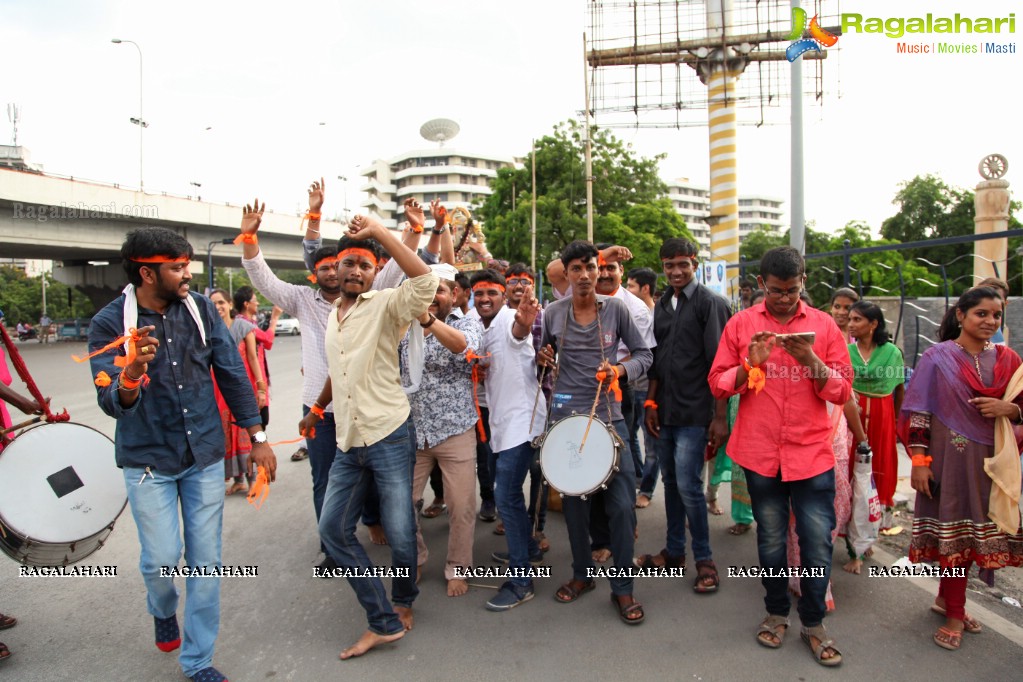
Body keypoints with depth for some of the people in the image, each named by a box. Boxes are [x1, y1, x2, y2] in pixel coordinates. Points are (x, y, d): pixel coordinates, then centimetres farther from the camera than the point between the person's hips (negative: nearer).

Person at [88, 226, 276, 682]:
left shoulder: (200, 309, -5)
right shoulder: (110, 323, -12)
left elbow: (232, 373, 0)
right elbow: (112, 404, -18)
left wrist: (257, 437, -1)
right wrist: (132, 372, -41)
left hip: (205, 455, 2)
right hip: (149, 459, -2)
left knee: (206, 561, 7)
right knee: (162, 556, 0)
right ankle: (163, 610, 39)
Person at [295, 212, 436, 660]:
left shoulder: (385, 306, -7)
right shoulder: (333, 314, 14)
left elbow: (424, 280, -28)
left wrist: (378, 231, -24)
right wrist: (316, 409, 36)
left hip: (389, 437, -7)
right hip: (348, 442, 7)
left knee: (399, 534, 1)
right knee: (333, 528, 4)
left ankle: (404, 601, 32)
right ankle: (384, 621, 14)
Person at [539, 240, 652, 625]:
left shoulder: (616, 308, -2)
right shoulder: (553, 313, 3)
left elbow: (644, 355, 3)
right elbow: (544, 358, 16)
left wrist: (620, 370, -16)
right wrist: (541, 359, -6)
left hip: (608, 416, -2)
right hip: (566, 415, 2)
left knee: (621, 502, -3)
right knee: (574, 499, 12)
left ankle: (623, 588, 14)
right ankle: (582, 573, 32)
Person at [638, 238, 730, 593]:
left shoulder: (711, 303, -6)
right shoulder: (662, 306, 12)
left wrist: (720, 416, -14)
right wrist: (651, 403, 11)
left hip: (694, 414, -6)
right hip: (665, 413, 6)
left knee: (688, 485, -7)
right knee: (671, 482, 13)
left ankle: (704, 560, 11)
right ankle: (674, 551, 27)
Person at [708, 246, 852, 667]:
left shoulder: (824, 325, 3)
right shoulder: (740, 324, 2)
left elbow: (842, 392, 0)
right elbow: (717, 384, 0)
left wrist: (811, 361, -17)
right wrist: (750, 364, -17)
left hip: (812, 453, 0)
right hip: (760, 453, 0)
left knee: (818, 543, 4)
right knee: (771, 540, 13)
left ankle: (813, 623, 25)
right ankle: (776, 612, 33)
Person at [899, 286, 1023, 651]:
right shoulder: (937, 357, -4)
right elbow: (917, 412, -7)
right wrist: (919, 460, -12)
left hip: (991, 461, 4)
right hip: (952, 459, -4)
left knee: (968, 532, 10)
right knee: (954, 531, 4)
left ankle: (946, 597, 30)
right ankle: (954, 612, 18)